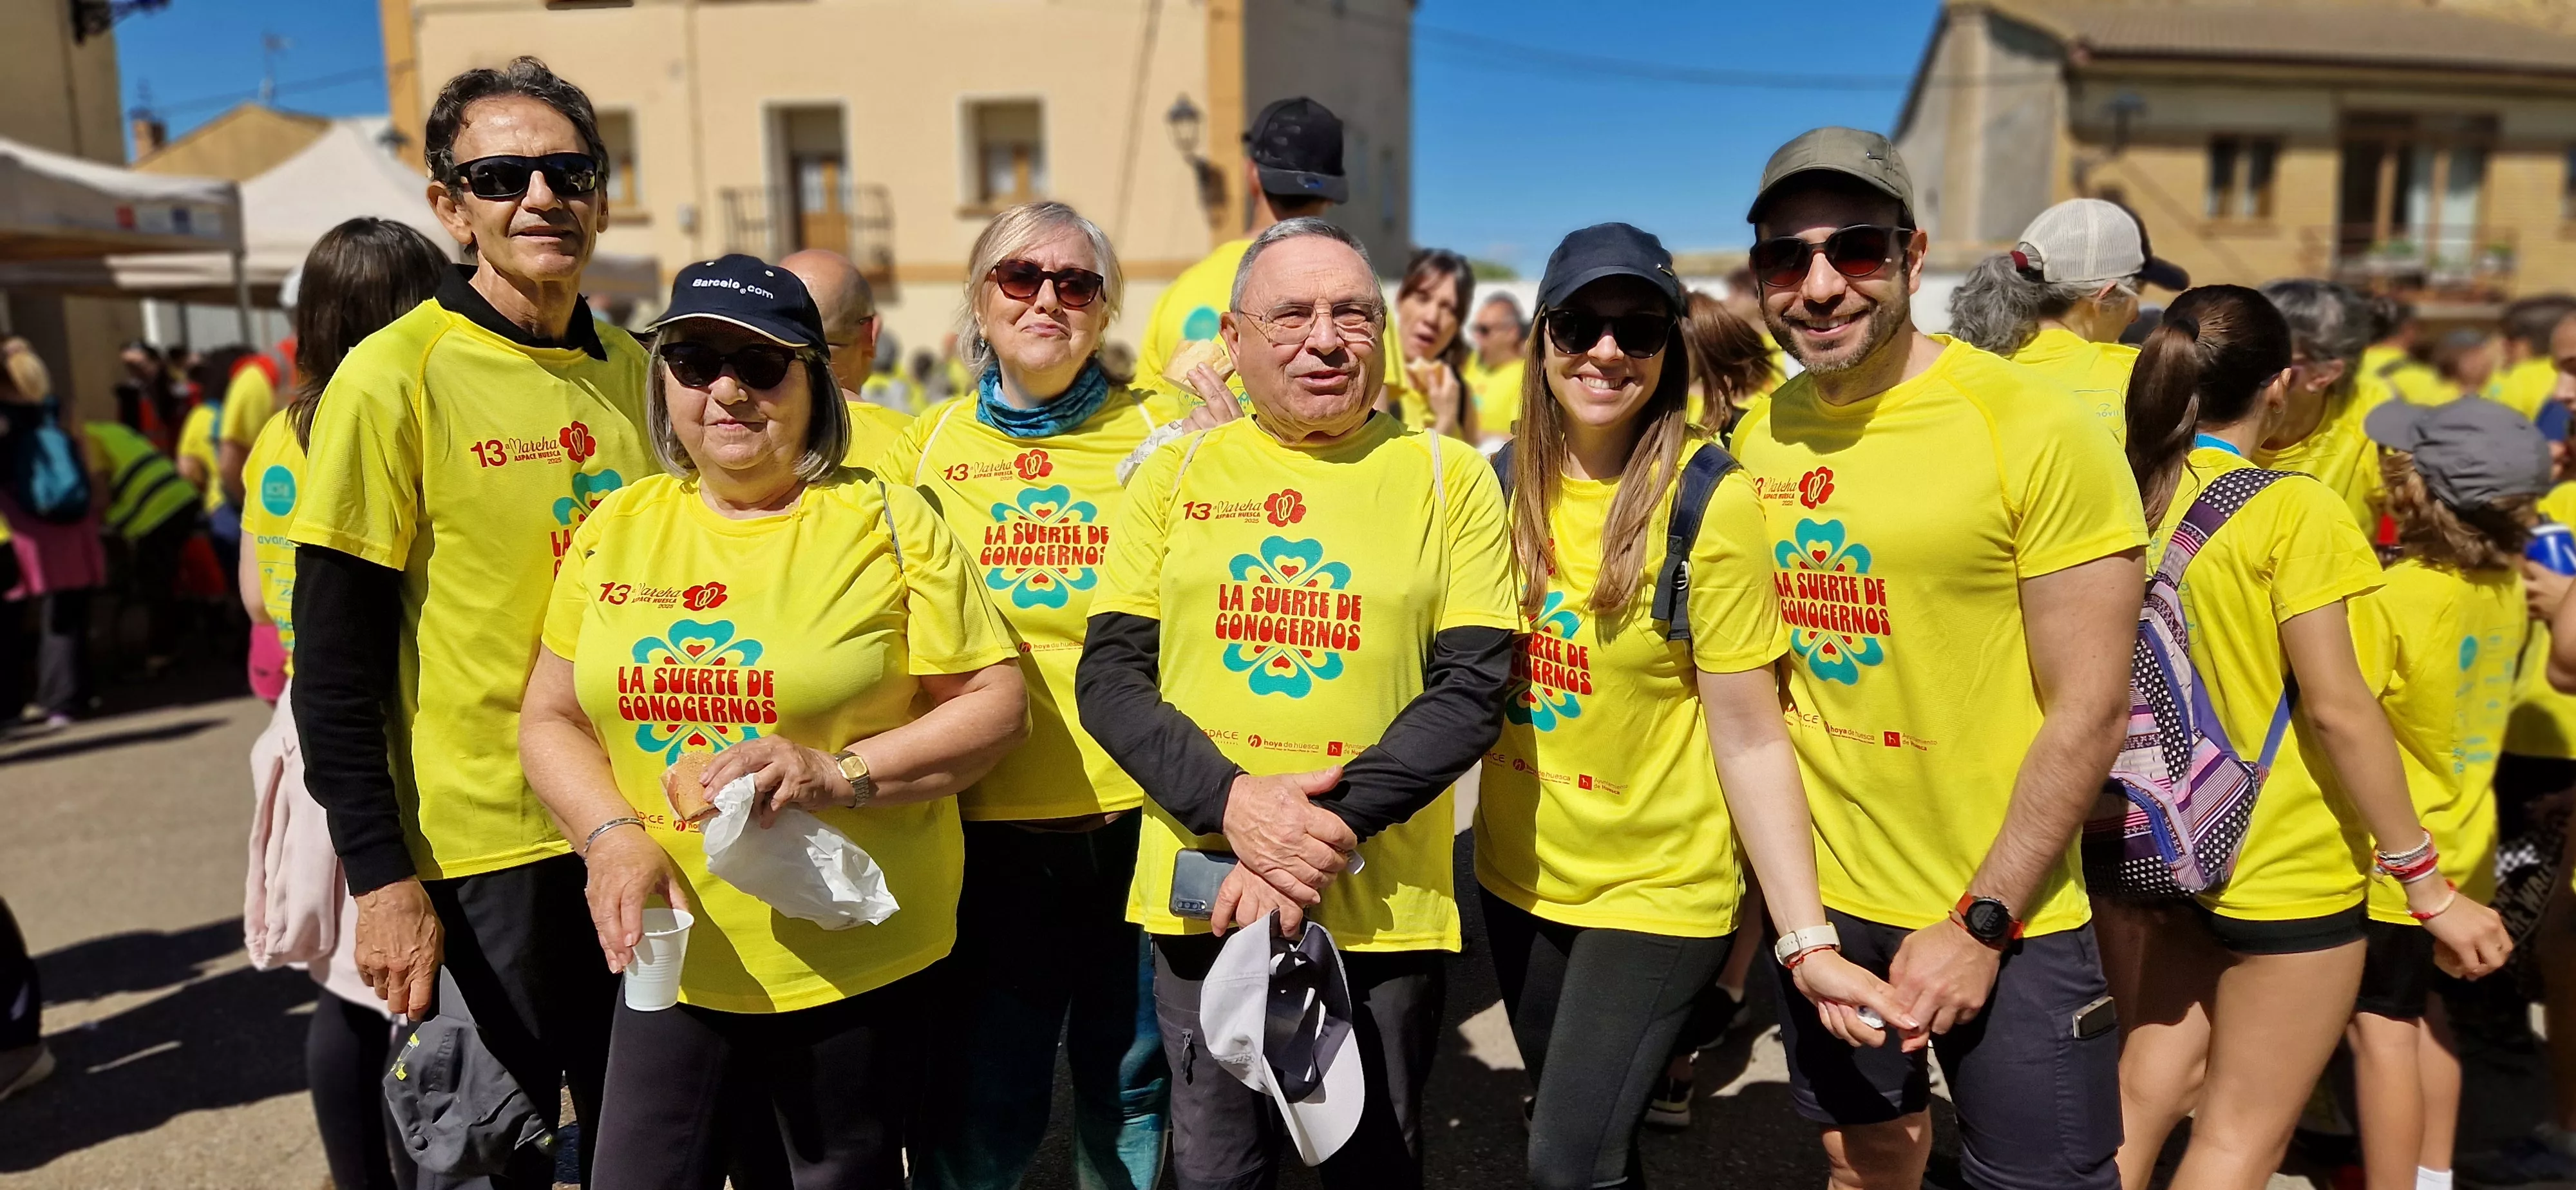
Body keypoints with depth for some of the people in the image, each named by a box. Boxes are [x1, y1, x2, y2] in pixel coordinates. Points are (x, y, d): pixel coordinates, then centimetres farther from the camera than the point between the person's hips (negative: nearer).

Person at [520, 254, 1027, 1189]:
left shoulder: (888, 523, -6)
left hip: (855, 962, -3)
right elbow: (551, 718, 10)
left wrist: (836, 774, -19)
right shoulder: (615, 528, 5)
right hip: (673, 957, 3)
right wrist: (612, 837, -8)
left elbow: (994, 704, -7)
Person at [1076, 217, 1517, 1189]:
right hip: (1201, 896, 1)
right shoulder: (1174, 475, 4)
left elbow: (1471, 688, -7)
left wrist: (1332, 830, -18)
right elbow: (1109, 676, -1)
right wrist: (1229, 801, -18)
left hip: (1383, 908, -1)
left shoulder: (1449, 477, -1)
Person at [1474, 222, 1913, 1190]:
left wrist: (1807, 942, -21)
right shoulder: (1506, 483, -3)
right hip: (1518, 874, 5)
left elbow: (1750, 739, -17)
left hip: (1657, 889, -5)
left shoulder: (1711, 503, -16)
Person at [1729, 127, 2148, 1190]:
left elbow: (2089, 711, -14)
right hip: (1818, 897, 4)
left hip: (2002, 912, -4)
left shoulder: (2033, 430, -15)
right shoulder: (1759, 433, -1)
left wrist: (1980, 923, -14)